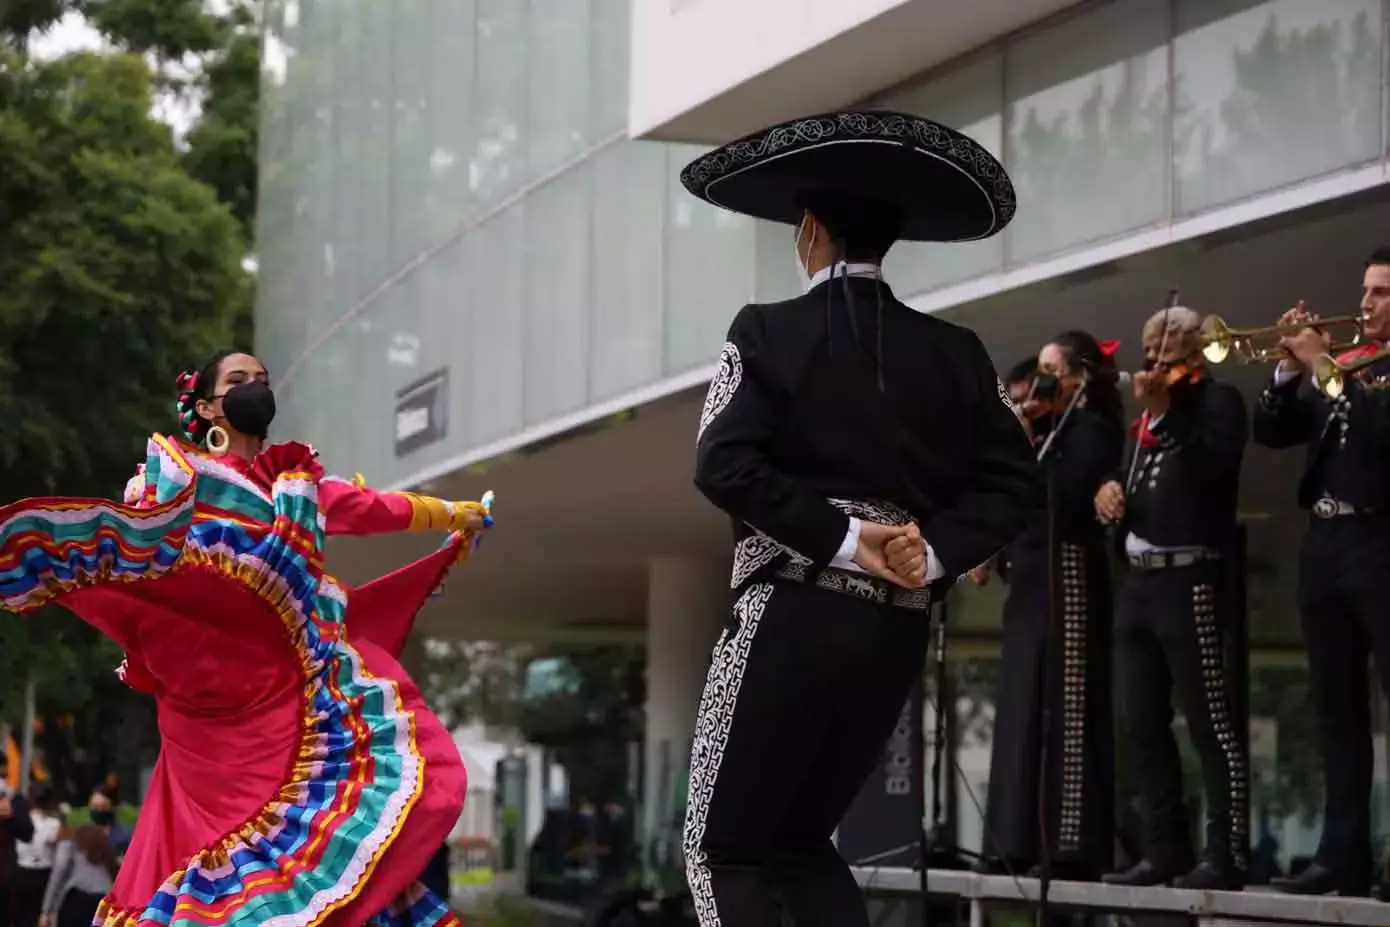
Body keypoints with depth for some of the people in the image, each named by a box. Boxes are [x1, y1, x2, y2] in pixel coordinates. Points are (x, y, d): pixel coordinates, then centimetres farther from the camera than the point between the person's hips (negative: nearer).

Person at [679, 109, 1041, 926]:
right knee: (801, 839, 18)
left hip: (796, 615, -5)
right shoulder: (955, 353, 10)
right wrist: (934, 553, -7)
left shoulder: (769, 334, -2)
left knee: (726, 849, 3)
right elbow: (1014, 485, 3)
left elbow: (725, 466, -15)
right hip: (899, 631, 5)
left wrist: (842, 540, -12)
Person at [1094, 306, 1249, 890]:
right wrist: (1111, 490, 5)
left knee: (1212, 724, -8)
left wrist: (1160, 412, -19)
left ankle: (1227, 857, -10)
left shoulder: (1218, 401, 0)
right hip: (1139, 583, 8)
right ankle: (1166, 851, 13)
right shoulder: (1149, 417, 21)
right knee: (1141, 726, 7)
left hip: (1190, 581, -8)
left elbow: (1207, 466, -18)